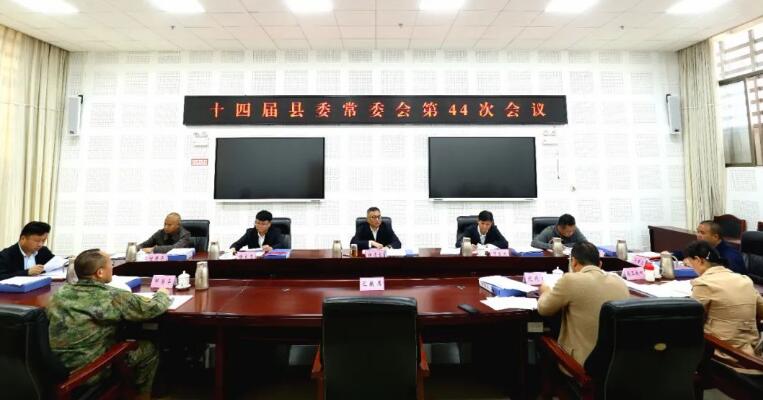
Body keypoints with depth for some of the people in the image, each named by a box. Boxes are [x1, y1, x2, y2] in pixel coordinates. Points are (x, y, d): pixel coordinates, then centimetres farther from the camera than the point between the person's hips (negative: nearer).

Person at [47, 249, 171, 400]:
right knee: (149, 349, 11)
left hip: (57, 367, 7)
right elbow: (153, 309, -16)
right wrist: (162, 294, 7)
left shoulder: (61, 291, -5)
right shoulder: (113, 297, -23)